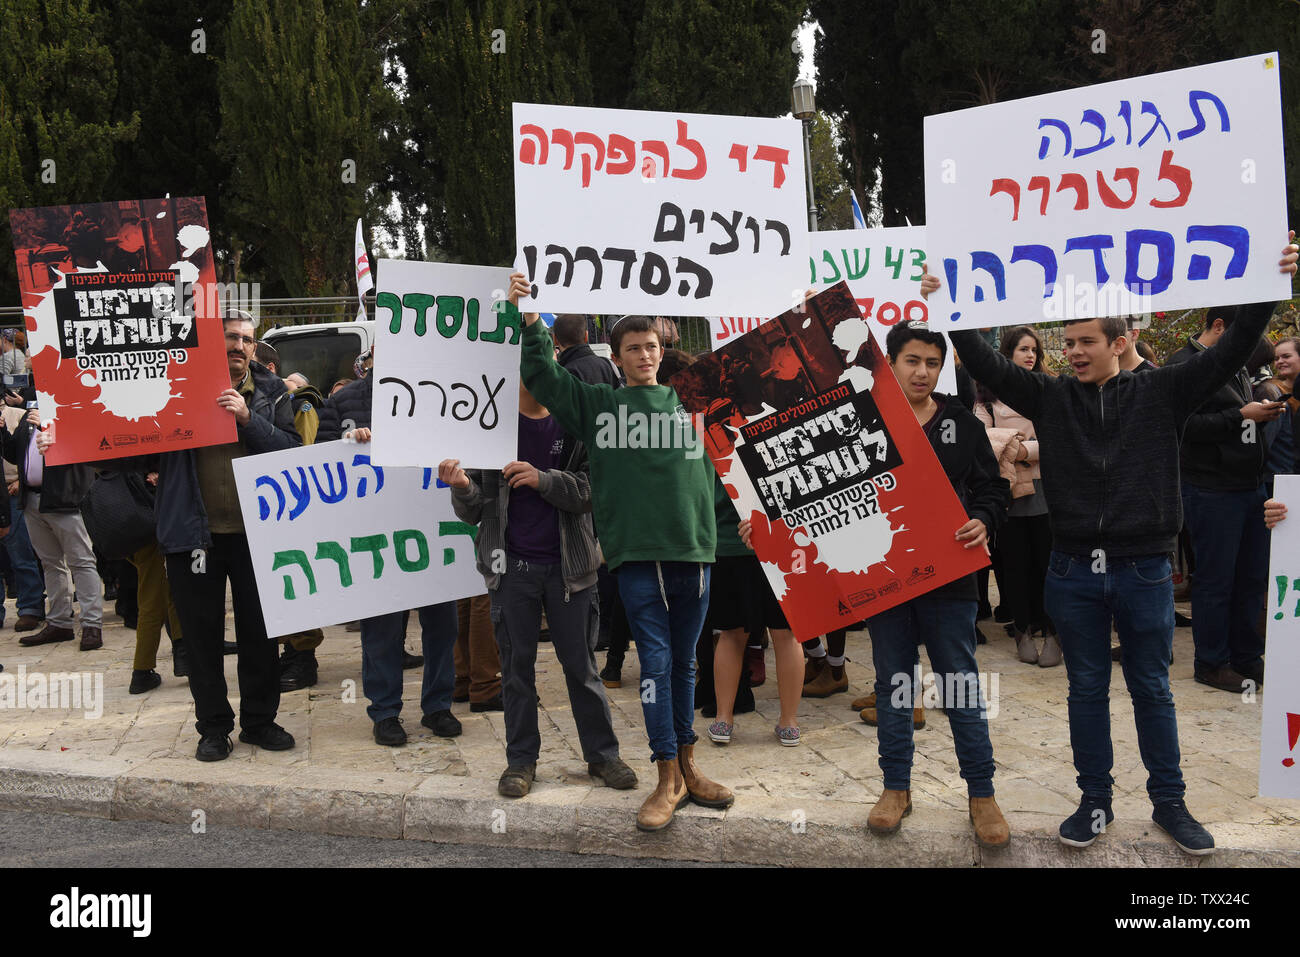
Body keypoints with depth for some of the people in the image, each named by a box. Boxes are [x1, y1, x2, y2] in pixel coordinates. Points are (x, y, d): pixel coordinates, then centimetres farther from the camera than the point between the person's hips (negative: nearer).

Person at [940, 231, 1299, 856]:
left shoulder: (1160, 393, 0)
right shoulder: (1051, 398, 3)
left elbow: (1229, 353, -6)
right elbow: (987, 365, -3)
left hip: (1143, 570, -1)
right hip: (1073, 570, 1)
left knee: (1152, 689, 12)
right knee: (1086, 689, 12)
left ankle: (1169, 803, 27)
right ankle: (1095, 802, 26)